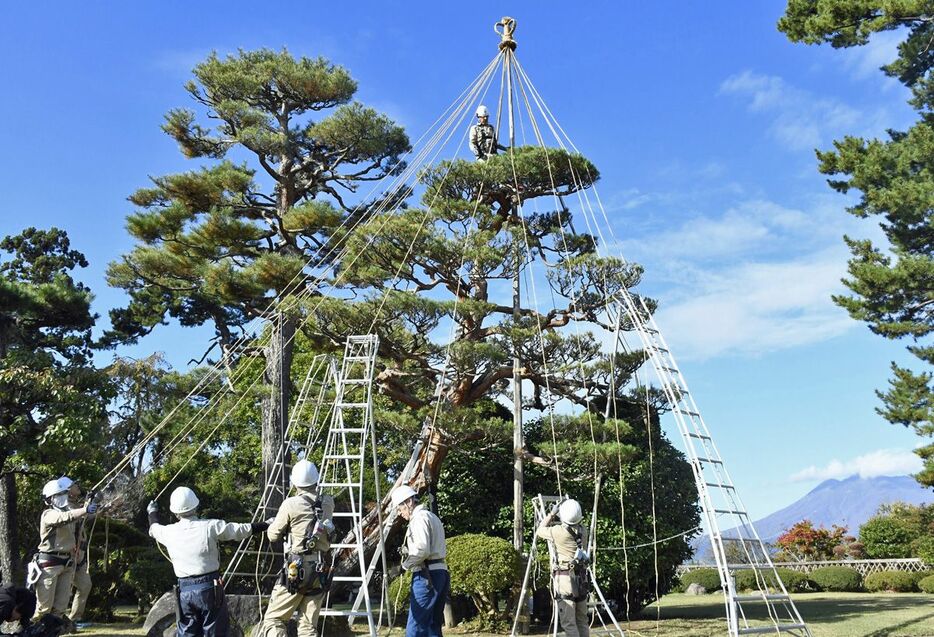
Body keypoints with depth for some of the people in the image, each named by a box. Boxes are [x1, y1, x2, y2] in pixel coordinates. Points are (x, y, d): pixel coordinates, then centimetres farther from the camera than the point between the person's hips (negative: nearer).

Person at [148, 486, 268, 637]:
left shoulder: (169, 532, -1)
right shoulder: (210, 527, -10)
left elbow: (154, 528, 23)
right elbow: (242, 530, -2)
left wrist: (152, 512, 45)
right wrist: (267, 524, 12)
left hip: (185, 591, 3)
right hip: (210, 588, -3)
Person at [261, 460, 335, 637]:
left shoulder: (291, 504, -10)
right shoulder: (328, 503, 3)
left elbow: (273, 536, 2)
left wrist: (272, 523, 23)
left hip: (296, 570, -4)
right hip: (321, 572, 4)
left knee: (272, 619, 6)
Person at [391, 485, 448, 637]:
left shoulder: (419, 518, -8)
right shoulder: (433, 517, 22)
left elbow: (422, 549, -21)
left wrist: (406, 564, -4)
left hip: (426, 575, -10)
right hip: (441, 573, 10)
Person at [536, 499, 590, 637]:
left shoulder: (558, 531, -11)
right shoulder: (581, 530, 4)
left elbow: (539, 531, 7)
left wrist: (551, 514, 14)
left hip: (565, 579, -6)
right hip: (582, 579, 6)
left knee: (568, 622, -4)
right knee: (582, 620, 14)